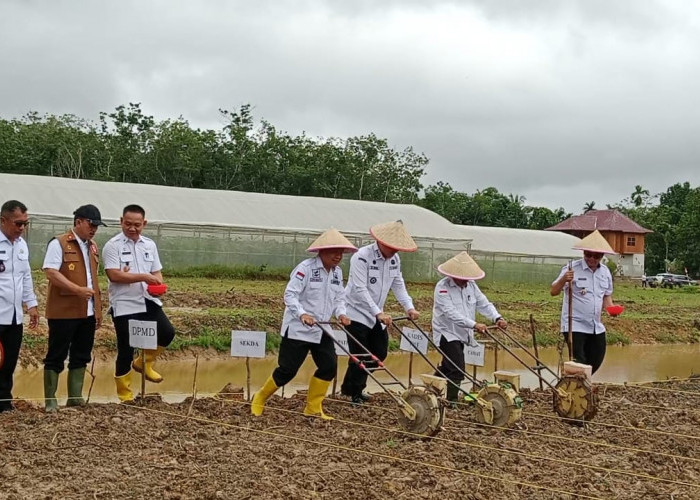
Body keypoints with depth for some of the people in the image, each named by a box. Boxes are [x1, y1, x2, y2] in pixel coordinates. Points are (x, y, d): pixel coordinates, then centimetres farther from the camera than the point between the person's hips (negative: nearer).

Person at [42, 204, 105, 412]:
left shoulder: (92, 247, 16)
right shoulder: (59, 243, -8)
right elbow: (51, 272, -17)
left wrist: (98, 309, 17)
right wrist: (77, 290, -25)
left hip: (87, 312, 7)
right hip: (63, 311, -7)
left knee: (81, 356, 10)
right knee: (56, 356, 0)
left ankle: (75, 397, 18)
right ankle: (50, 399, 7)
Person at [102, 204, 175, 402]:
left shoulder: (150, 245, 11)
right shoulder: (113, 246, -7)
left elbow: (156, 272, 13)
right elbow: (114, 275, -17)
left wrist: (157, 285, -10)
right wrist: (143, 277, -23)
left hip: (148, 302, 5)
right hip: (124, 305, -5)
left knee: (167, 332, -9)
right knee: (125, 350, 1)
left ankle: (143, 363, 18)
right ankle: (124, 394, 16)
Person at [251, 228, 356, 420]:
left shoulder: (337, 272, 6)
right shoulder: (306, 268, -17)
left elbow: (339, 298, 11)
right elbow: (290, 294, -20)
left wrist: (341, 313, -9)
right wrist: (302, 314, -33)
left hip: (321, 330, 7)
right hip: (297, 329, -7)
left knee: (329, 366, -1)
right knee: (288, 369, -3)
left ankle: (313, 408, 13)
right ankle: (260, 399, 19)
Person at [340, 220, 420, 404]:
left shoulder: (394, 259, 1)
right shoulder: (362, 257, -21)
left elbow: (398, 285, 6)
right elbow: (360, 290, -27)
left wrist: (409, 307, -8)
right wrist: (378, 313, -34)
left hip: (376, 314, 8)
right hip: (357, 313, -8)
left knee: (379, 353, 10)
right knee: (360, 356, -7)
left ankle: (351, 388, 25)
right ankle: (354, 393, 8)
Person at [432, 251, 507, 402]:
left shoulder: (471, 285, 6)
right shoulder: (442, 287, -17)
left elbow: (484, 304, 3)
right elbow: (451, 313, -27)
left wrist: (497, 318, -17)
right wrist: (474, 325, -36)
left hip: (461, 334, 8)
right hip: (447, 334, -8)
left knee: (446, 368, 19)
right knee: (458, 370, -17)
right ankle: (452, 400, -11)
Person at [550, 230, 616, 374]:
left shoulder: (605, 272, 8)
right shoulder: (572, 269, -9)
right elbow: (553, 292, -12)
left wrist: (611, 308, -2)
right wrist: (563, 280, -32)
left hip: (596, 327, 6)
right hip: (575, 325, -6)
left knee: (595, 361, 12)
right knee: (578, 363, -11)